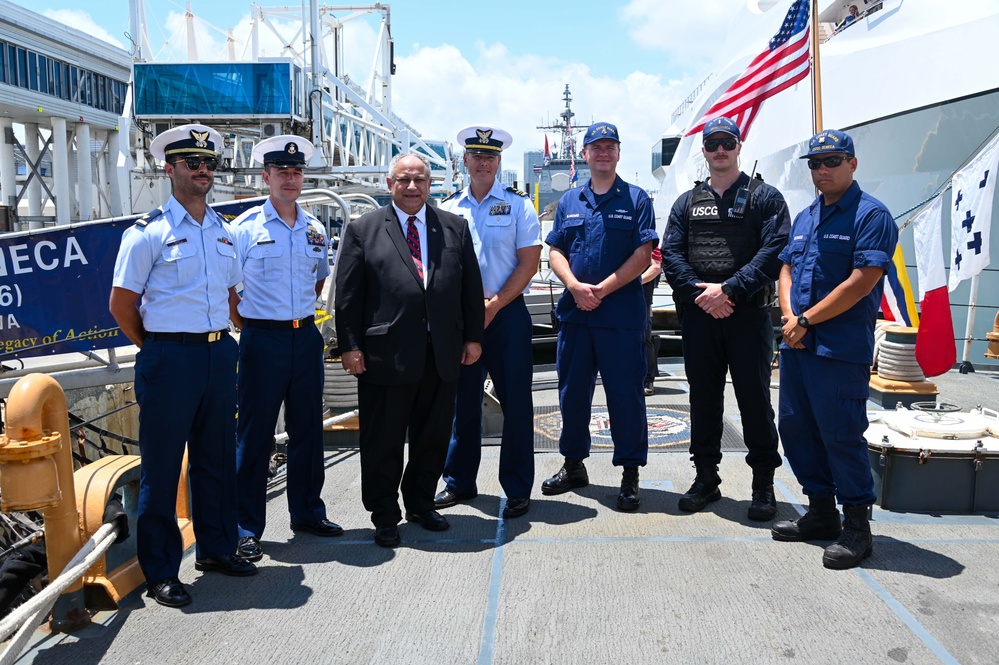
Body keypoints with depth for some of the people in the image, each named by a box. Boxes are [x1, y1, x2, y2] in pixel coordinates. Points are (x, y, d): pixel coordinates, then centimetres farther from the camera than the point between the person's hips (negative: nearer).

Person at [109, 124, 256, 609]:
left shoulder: (224, 232, 11)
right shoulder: (149, 232, -7)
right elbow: (121, 304, -5)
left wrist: (222, 340, 14)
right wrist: (156, 350, 1)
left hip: (220, 354, 6)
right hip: (170, 359, -6)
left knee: (217, 458, 15)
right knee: (161, 466, 3)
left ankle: (216, 549, 31)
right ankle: (161, 572, 15)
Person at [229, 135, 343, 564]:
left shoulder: (315, 229, 9)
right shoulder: (245, 227, -5)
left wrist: (303, 313, 12)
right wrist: (244, 323, -4)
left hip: (306, 336, 5)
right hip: (263, 339, -5)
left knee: (308, 430, 12)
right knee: (254, 434, 1)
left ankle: (307, 513, 28)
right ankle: (246, 529, 12)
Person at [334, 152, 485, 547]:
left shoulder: (455, 228, 11)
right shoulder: (363, 230, 2)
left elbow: (471, 287, 11)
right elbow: (347, 293, -1)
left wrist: (473, 337, 6)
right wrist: (349, 346, -7)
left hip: (443, 355, 3)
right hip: (386, 355, -3)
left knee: (433, 437, 14)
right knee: (383, 441, 7)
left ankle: (421, 504, 34)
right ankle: (385, 517, 23)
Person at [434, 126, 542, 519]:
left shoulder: (517, 204, 2)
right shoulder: (448, 208, 10)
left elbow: (529, 262, -4)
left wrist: (494, 305, -12)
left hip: (507, 313, -3)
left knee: (515, 403, -1)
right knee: (461, 401, 10)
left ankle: (518, 490, 10)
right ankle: (459, 482, 23)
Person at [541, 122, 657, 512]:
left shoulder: (636, 199, 3)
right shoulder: (569, 201, 14)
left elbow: (643, 254, -6)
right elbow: (556, 252, 9)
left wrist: (602, 289, -13)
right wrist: (575, 287, -10)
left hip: (622, 314, -4)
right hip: (574, 312, 4)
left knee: (626, 393, 0)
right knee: (572, 391, 11)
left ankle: (630, 473, 11)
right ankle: (573, 465, 26)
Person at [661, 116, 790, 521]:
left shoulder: (765, 197, 5)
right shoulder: (686, 203, 15)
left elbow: (775, 251, -8)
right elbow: (671, 255, 5)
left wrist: (730, 289, -17)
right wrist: (697, 292, -11)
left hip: (749, 313, -3)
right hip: (697, 316, 3)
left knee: (755, 397, 1)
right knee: (703, 398, 10)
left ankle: (763, 483, 13)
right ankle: (706, 478, 22)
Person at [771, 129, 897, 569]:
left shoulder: (871, 215, -8)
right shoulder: (805, 217, 17)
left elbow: (861, 283, -16)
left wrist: (806, 320, -13)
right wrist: (790, 318, -3)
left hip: (841, 347, -8)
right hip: (796, 344, 8)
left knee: (841, 434, -4)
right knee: (795, 429, 12)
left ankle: (856, 527, 11)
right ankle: (821, 512, 27)